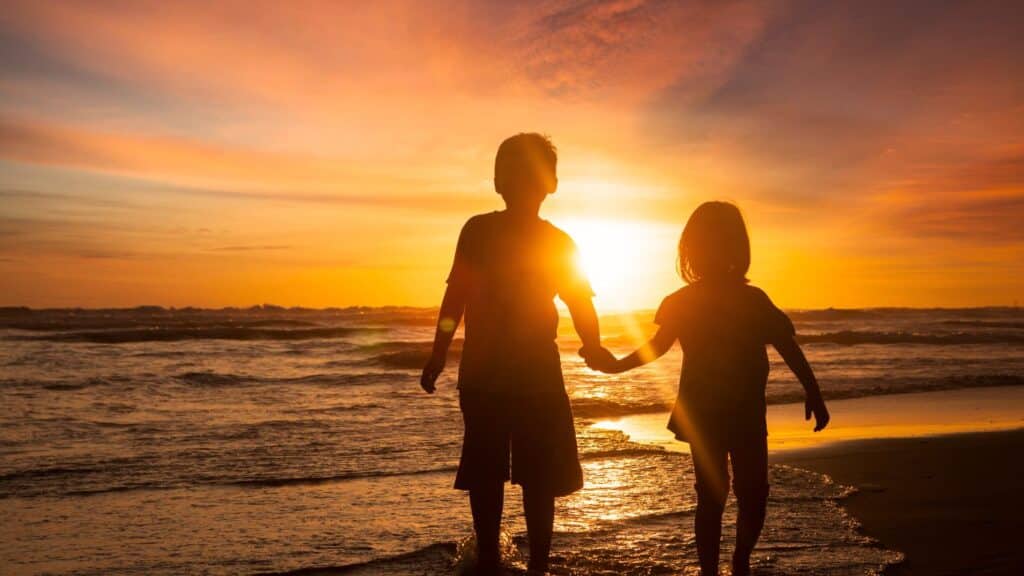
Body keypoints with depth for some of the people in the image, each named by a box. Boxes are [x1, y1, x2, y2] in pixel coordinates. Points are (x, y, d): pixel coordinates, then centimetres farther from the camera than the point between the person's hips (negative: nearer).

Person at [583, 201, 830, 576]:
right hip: (704, 413, -2)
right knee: (712, 495, -1)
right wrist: (616, 365, -2)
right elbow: (657, 346, 7)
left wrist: (813, 394, -2)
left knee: (753, 495, 5)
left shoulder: (754, 301, -1)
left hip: (747, 414, 2)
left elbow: (788, 348, 2)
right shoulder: (681, 303, -3)